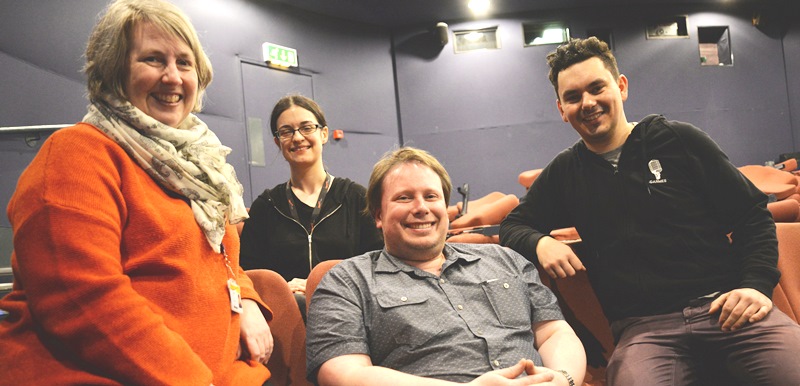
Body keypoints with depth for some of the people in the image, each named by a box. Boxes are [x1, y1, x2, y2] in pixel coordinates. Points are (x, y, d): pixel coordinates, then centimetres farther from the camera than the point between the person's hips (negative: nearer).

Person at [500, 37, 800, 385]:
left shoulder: (678, 141, 8)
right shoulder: (563, 174, 13)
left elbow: (752, 215, 10)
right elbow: (513, 226, 18)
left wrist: (758, 285, -5)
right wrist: (539, 242, -5)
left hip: (726, 308, 0)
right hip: (644, 326, 1)